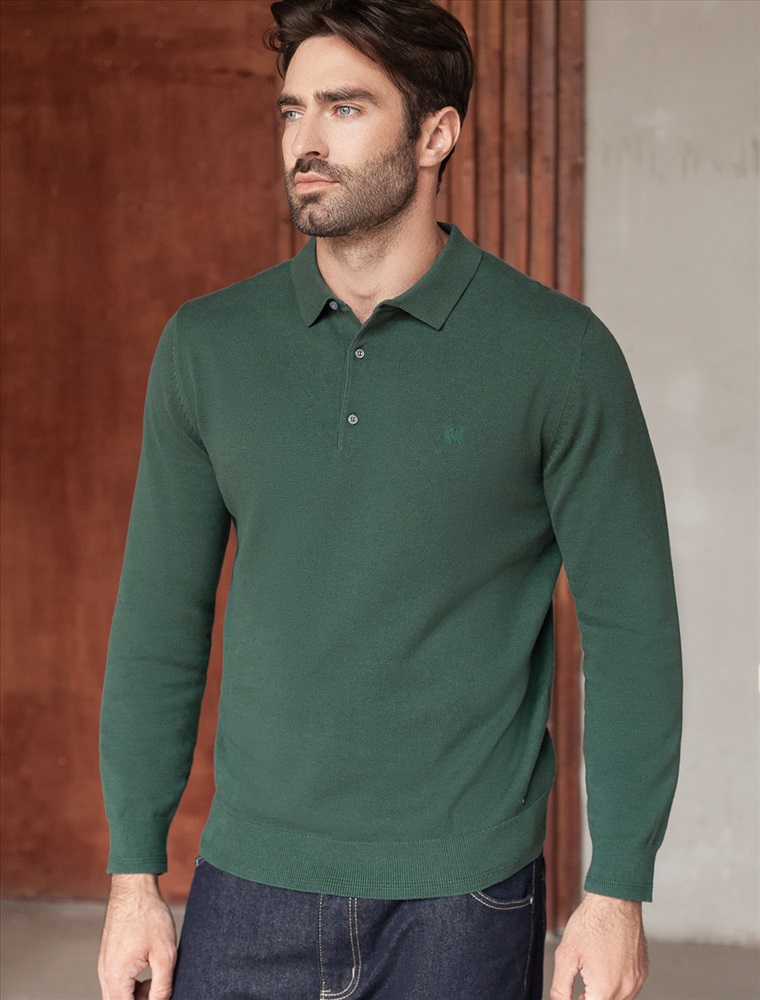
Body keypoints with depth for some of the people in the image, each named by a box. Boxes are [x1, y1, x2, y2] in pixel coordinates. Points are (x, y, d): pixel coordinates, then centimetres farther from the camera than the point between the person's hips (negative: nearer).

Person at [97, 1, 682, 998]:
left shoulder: (558, 350, -7)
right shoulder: (207, 345, 2)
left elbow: (631, 628, -5)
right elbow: (159, 623, 5)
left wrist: (617, 891, -7)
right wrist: (135, 873, 3)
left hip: (462, 901, -2)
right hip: (248, 887, 3)